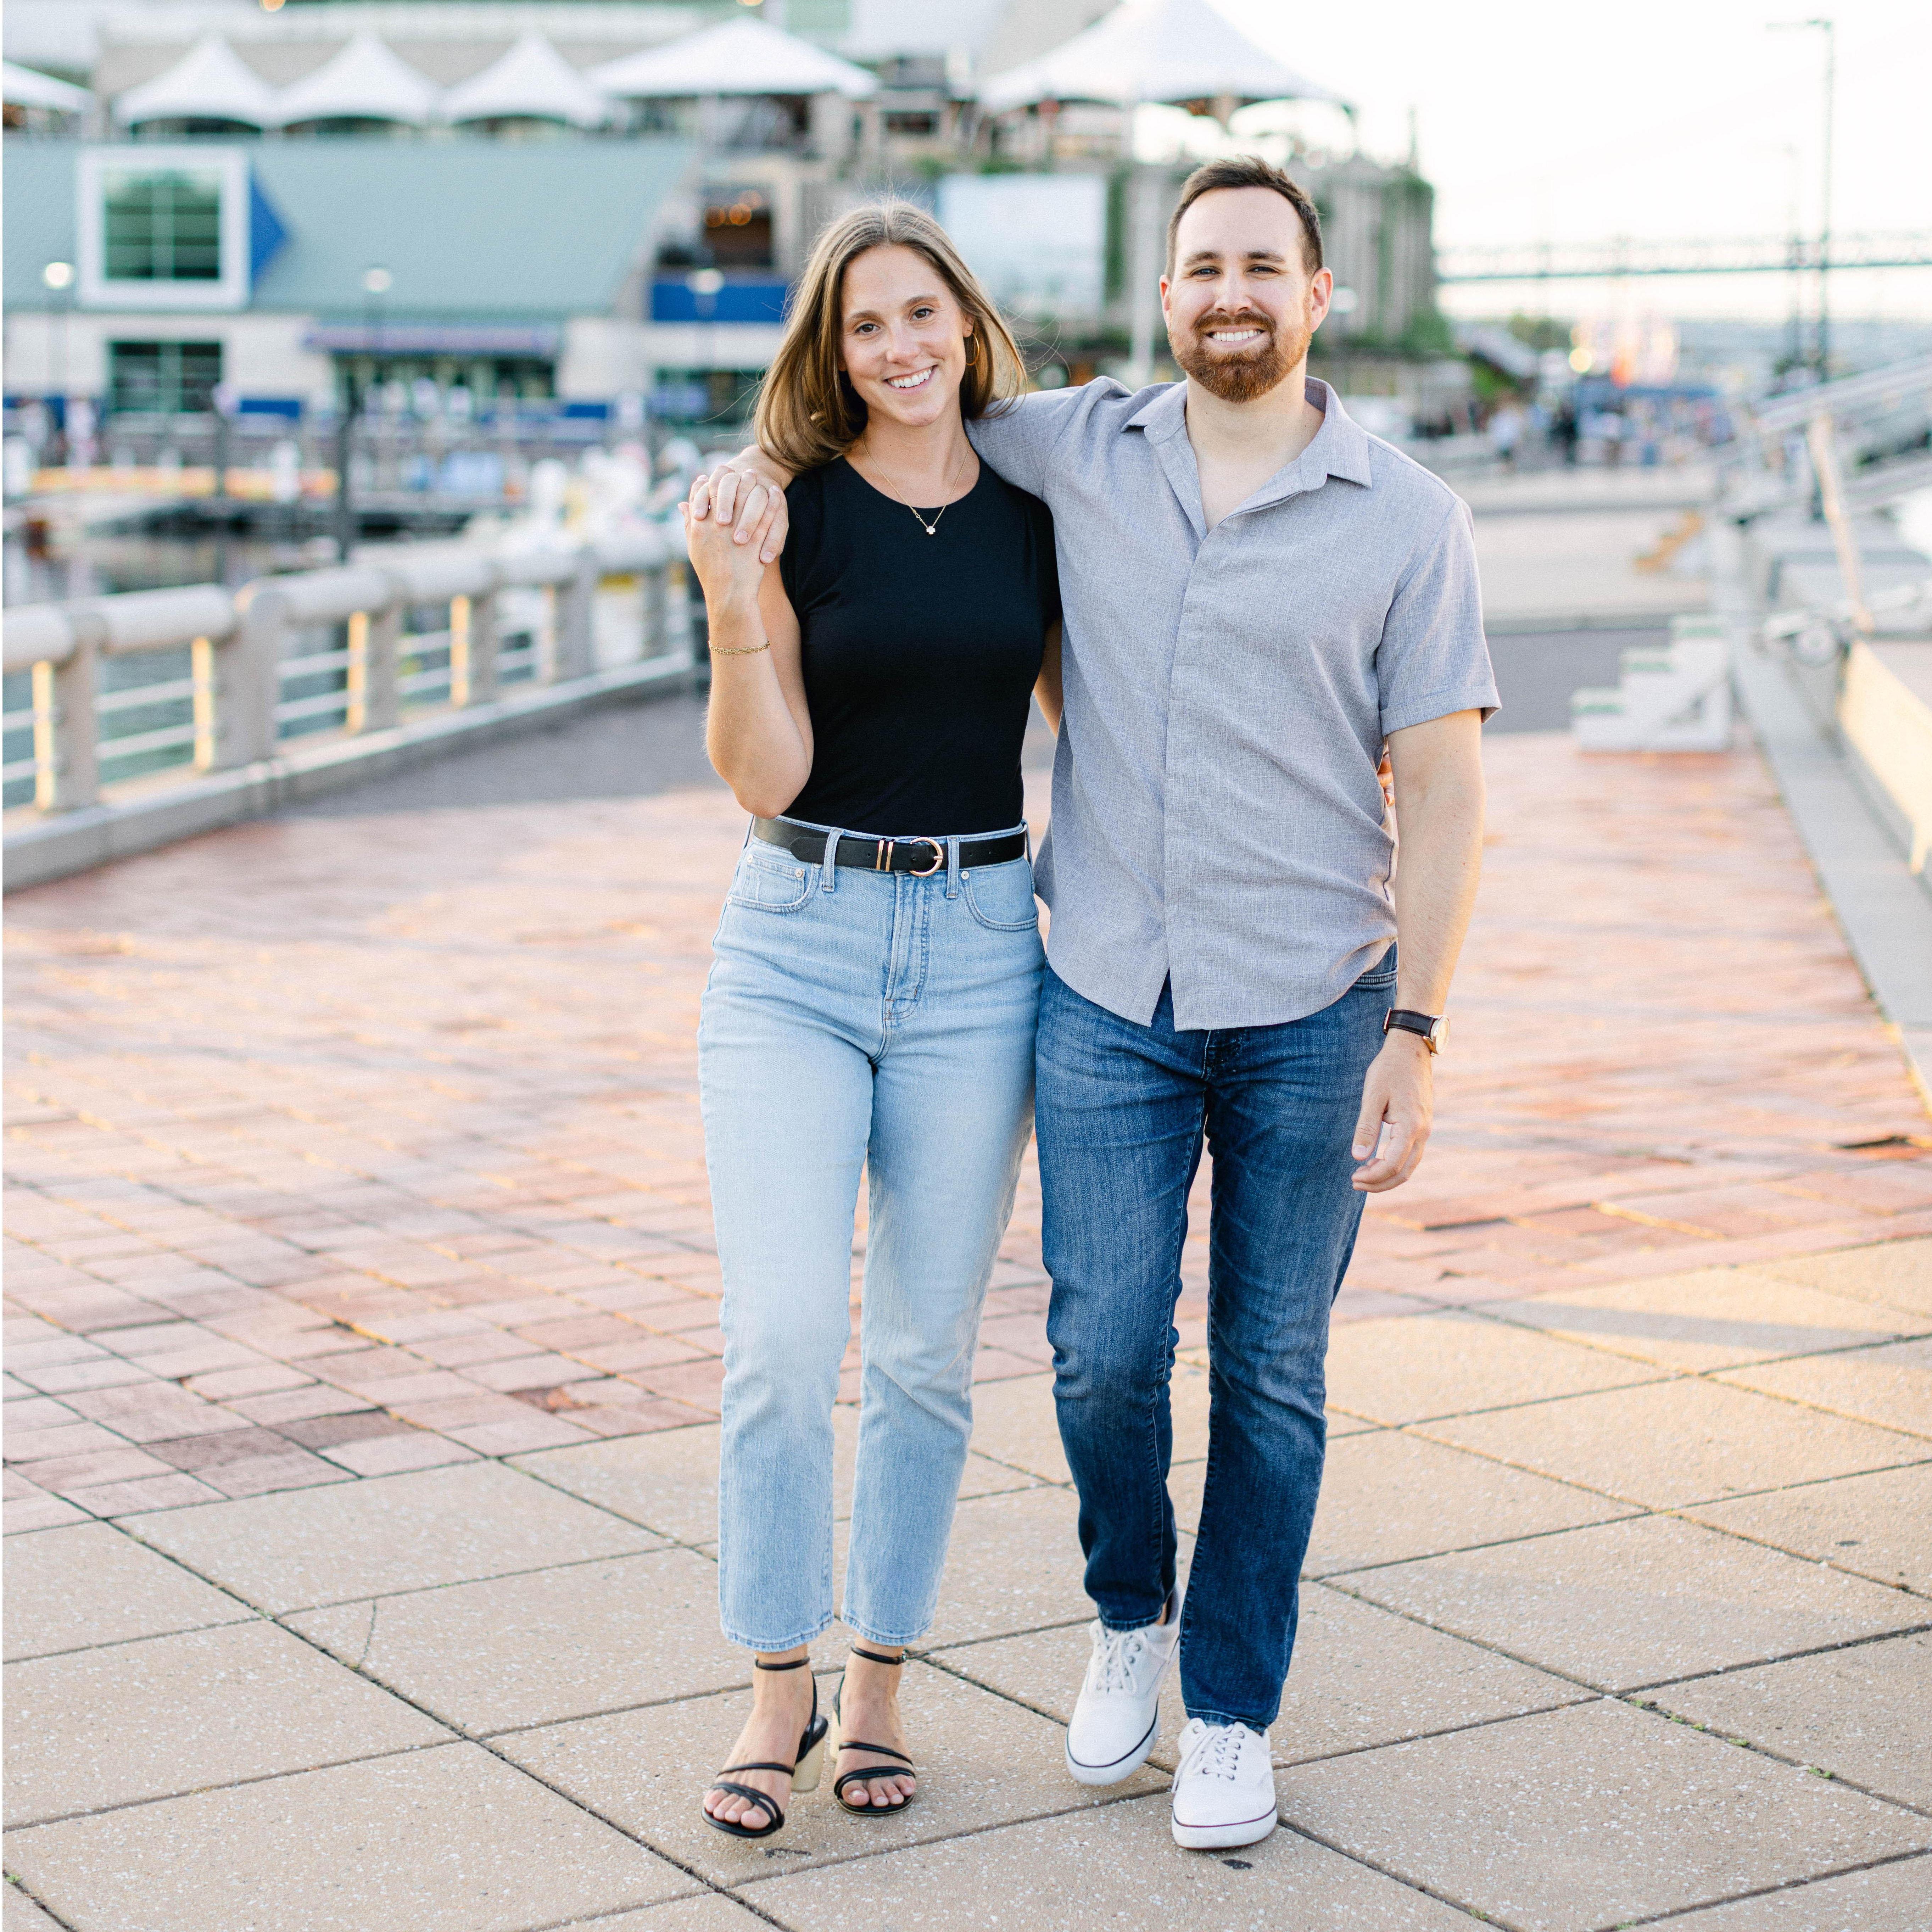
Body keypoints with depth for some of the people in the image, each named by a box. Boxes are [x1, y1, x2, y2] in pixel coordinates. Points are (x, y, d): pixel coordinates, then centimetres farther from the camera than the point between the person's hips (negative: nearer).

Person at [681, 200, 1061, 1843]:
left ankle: (879, 1683, 21)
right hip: (796, 944, -2)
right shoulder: (791, 511, -3)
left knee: (926, 1349, 7)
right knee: (784, 1334, -9)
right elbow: (766, 779, -8)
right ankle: (780, 1690, 8)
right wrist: (737, 615, -23)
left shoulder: (1038, 512, 4)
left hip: (979, 948, 2)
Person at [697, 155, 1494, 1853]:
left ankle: (1234, 1711, 21)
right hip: (1109, 999, 2)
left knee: (1272, 1372, 6)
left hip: (1311, 1009, -1)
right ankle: (1133, 1615, 28)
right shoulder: (1080, 452, 3)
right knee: (1105, 1347, -2)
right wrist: (766, 470, -1)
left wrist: (1416, 1033, -10)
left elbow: (1445, 790, -4)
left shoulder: (1406, 520, -3)